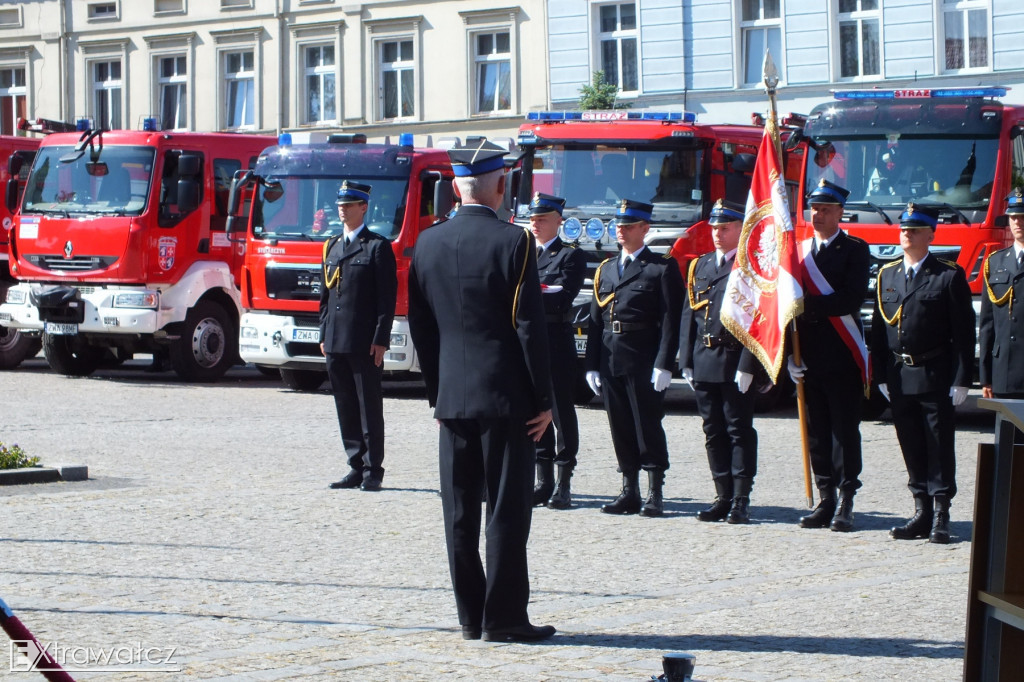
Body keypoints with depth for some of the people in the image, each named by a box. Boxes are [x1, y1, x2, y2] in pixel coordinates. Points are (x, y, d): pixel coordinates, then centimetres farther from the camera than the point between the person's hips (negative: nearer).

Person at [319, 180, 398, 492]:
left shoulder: (377, 247, -3)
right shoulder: (332, 246, 17)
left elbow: (388, 295, -7)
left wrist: (381, 339, -13)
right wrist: (324, 335, 12)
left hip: (365, 342, -6)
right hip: (336, 342, 6)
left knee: (370, 408, -2)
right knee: (346, 410, 8)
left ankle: (373, 471, 2)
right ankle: (356, 468, 14)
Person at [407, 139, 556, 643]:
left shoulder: (427, 244, 5)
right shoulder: (513, 243, -10)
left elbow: (420, 326, 10)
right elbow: (530, 327, -11)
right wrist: (543, 400, -5)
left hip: (452, 396, 5)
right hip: (505, 395, -5)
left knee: (460, 510, 8)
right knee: (507, 507, -1)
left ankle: (471, 615, 13)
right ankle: (503, 617, -1)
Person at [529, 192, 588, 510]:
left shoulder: (571, 256, 1)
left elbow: (563, 298, -12)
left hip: (557, 343, -5)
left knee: (561, 411, -2)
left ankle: (563, 484, 1)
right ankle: (543, 481, 13)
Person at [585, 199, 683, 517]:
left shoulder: (662, 268, -1)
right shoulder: (605, 269, 17)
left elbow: (670, 320, -7)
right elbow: (595, 320, 15)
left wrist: (664, 365, -15)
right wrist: (592, 364, 8)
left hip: (644, 360, -6)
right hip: (610, 360, 6)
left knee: (648, 425, -3)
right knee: (620, 428, 7)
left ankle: (655, 494, 2)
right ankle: (630, 493, 13)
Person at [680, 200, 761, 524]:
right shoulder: (699, 266, 15)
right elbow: (688, 315, 16)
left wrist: (747, 366, -16)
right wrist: (686, 362, 9)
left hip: (736, 364, -6)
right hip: (704, 363, 6)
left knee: (739, 432, -2)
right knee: (713, 433, 8)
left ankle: (741, 501, 0)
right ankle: (723, 498, 14)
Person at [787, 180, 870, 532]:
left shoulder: (855, 250, -1)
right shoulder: (799, 250, 14)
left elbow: (852, 299, -14)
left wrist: (809, 304, -19)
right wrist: (792, 354, 3)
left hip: (843, 358, -5)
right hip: (810, 357, 5)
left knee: (844, 430, -3)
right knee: (817, 431, 7)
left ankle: (846, 503, 0)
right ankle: (825, 501, 13)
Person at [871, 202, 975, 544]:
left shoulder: (949, 276, -3)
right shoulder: (887, 275, 12)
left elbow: (964, 333, -5)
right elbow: (878, 330, 12)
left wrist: (961, 381, -11)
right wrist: (881, 376, 6)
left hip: (935, 376, -5)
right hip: (899, 378, 5)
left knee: (939, 445, -1)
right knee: (912, 448, 8)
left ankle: (940, 516, 2)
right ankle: (922, 512, 15)